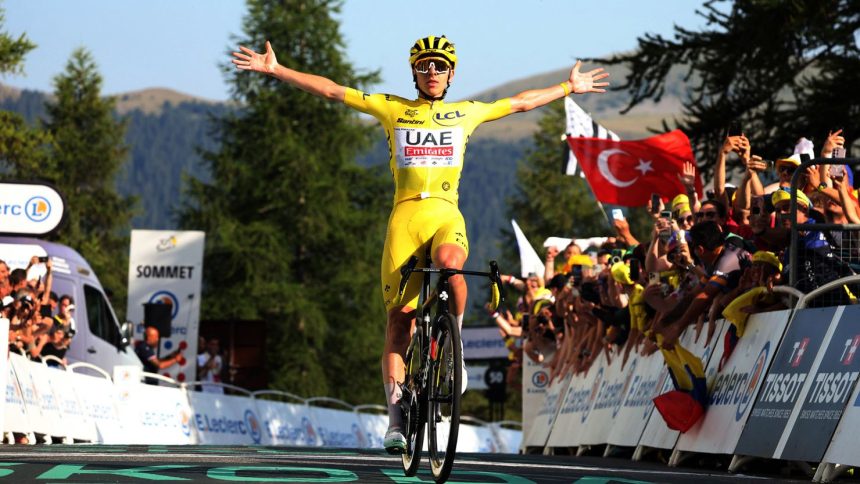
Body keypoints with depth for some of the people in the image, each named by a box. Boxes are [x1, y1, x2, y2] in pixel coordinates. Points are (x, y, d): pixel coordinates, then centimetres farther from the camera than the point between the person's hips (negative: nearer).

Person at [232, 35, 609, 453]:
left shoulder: (466, 113, 16)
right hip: (405, 216, 0)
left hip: (446, 216, 0)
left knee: (449, 262, -36)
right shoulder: (393, 108, 13)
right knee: (399, 316, -5)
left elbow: (521, 103, 29)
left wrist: (570, 88, 35)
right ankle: (396, 419, -1)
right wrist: (276, 70, 8)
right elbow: (331, 91, 12)